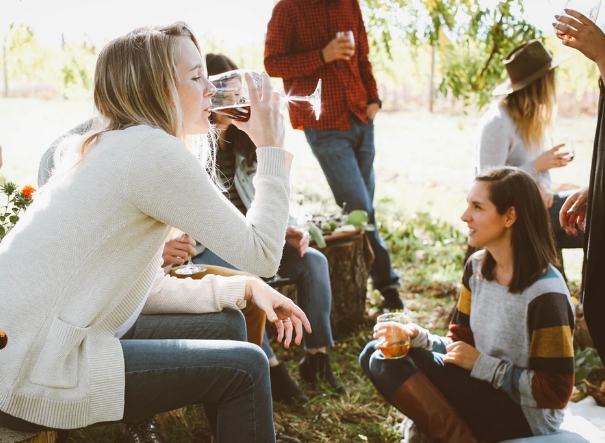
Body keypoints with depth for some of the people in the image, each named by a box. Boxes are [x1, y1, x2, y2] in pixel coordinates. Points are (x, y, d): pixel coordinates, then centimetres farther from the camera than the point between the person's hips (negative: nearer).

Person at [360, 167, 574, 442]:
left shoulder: (545, 293, -22)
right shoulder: (477, 268, 1)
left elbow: (556, 392, -19)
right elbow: (460, 341, 8)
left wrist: (481, 364, -18)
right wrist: (417, 337, -11)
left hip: (524, 418, -8)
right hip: (484, 392, 8)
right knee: (377, 355, -6)